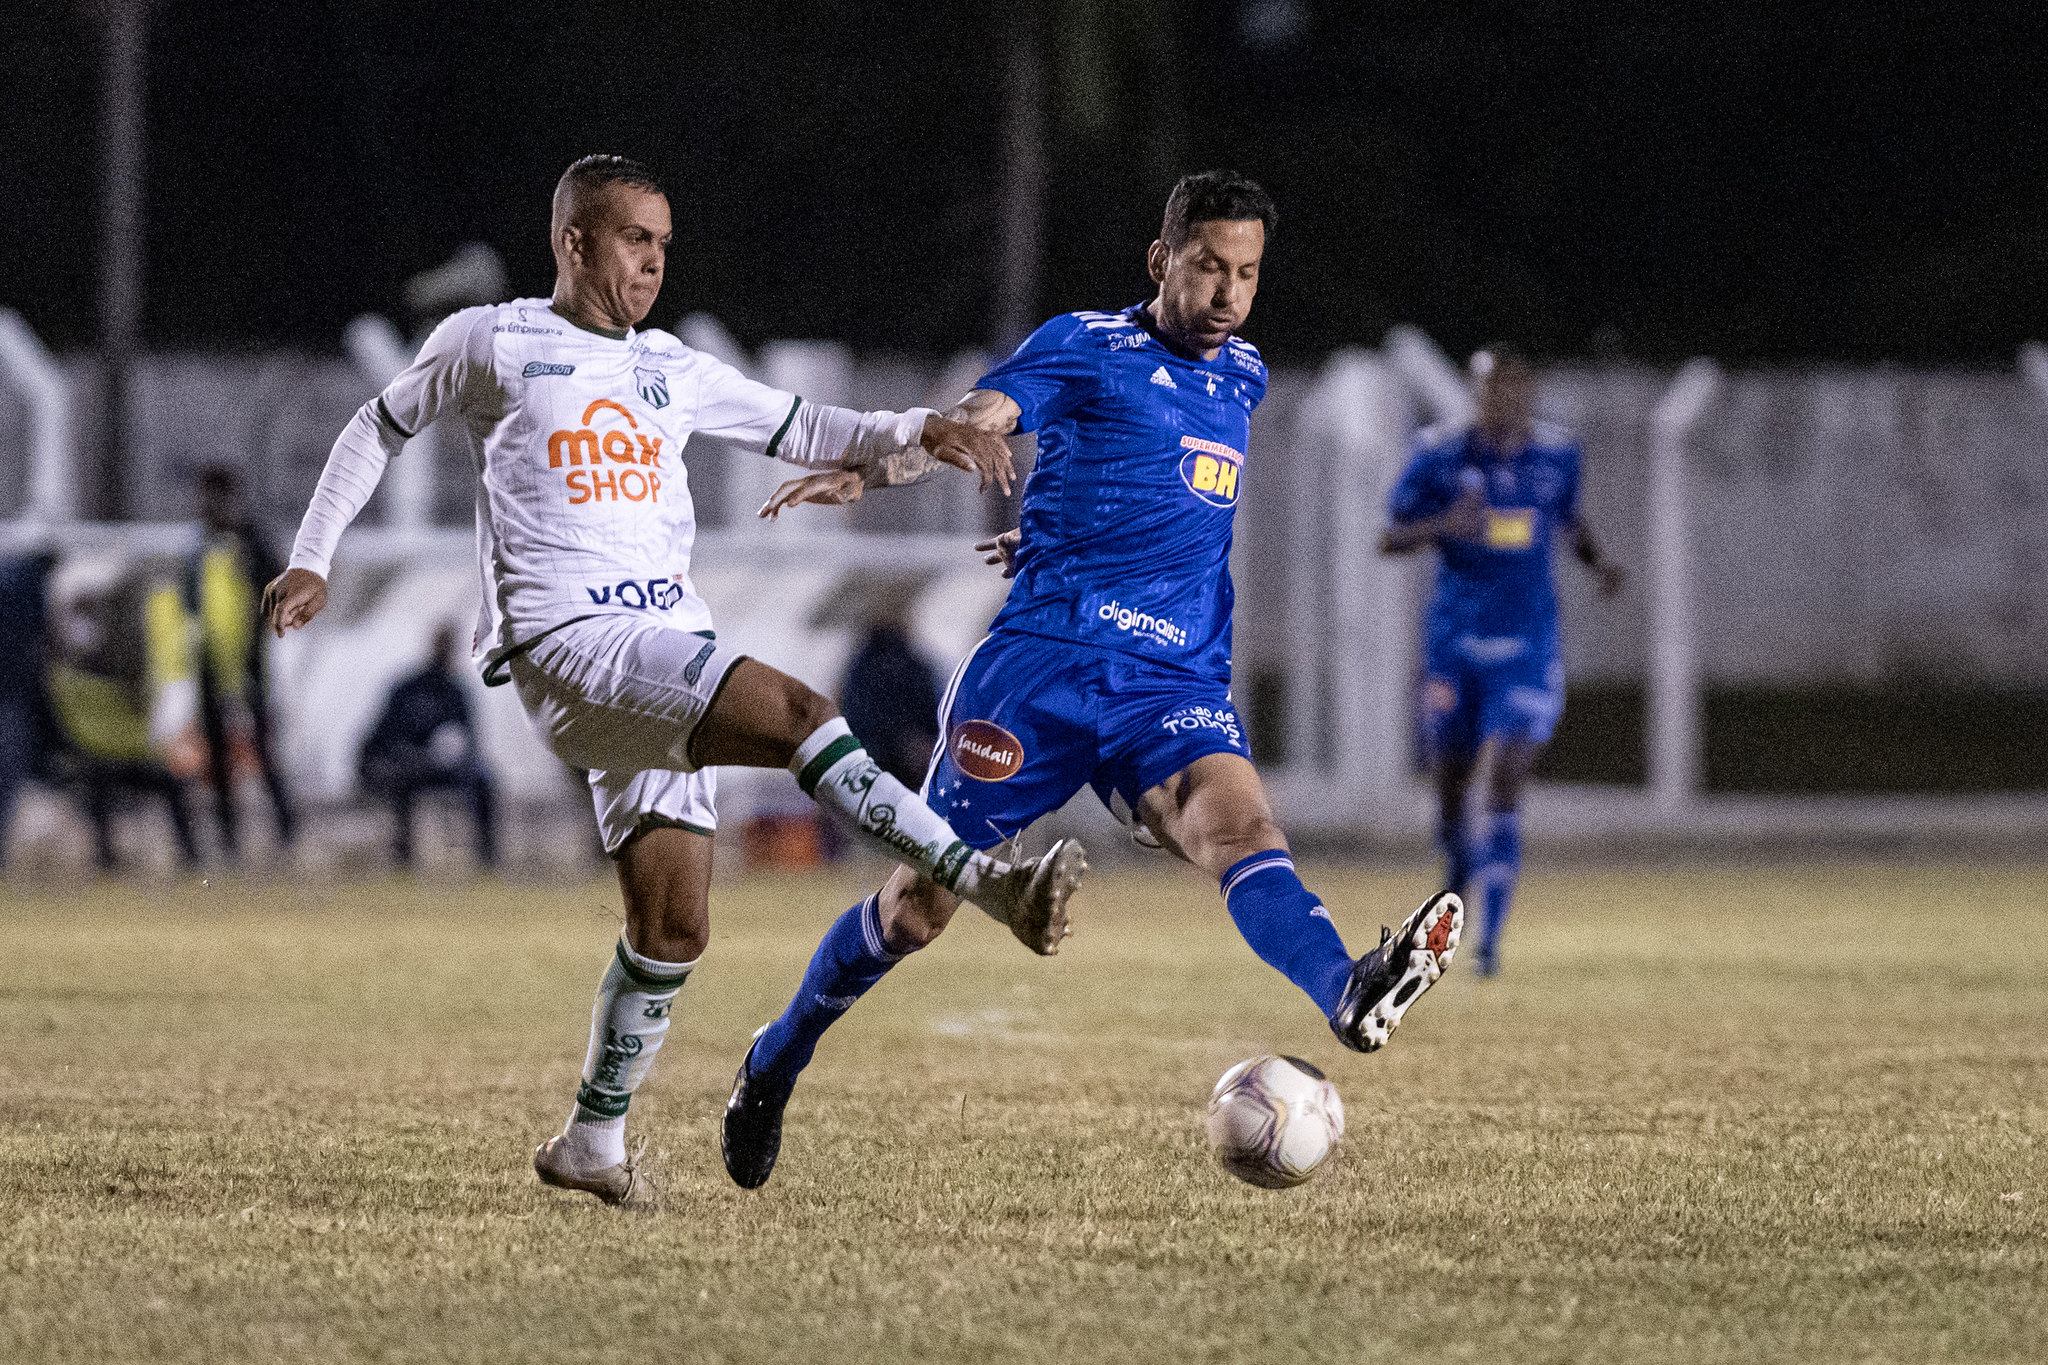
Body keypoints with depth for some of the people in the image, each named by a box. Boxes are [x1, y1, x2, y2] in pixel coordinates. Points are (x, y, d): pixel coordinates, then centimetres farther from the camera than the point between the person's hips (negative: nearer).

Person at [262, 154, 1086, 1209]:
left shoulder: (673, 373, 20)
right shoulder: (489, 343, 7)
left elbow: (801, 430, 24)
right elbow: (379, 430, 19)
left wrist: (916, 433, 6)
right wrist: (312, 560, 14)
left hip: (668, 653, 7)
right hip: (567, 644, -7)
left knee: (672, 929, 4)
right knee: (798, 714, -27)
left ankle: (592, 1140, 20)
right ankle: (989, 883, -36)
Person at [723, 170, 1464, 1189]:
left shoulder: (1244, 378, 20)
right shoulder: (1089, 347, 1)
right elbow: (981, 415, -16)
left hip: (1175, 687, 3)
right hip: (1041, 662, -3)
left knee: (1239, 824, -27)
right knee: (921, 900, 4)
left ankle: (1350, 994, -56)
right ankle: (774, 1063, 27)